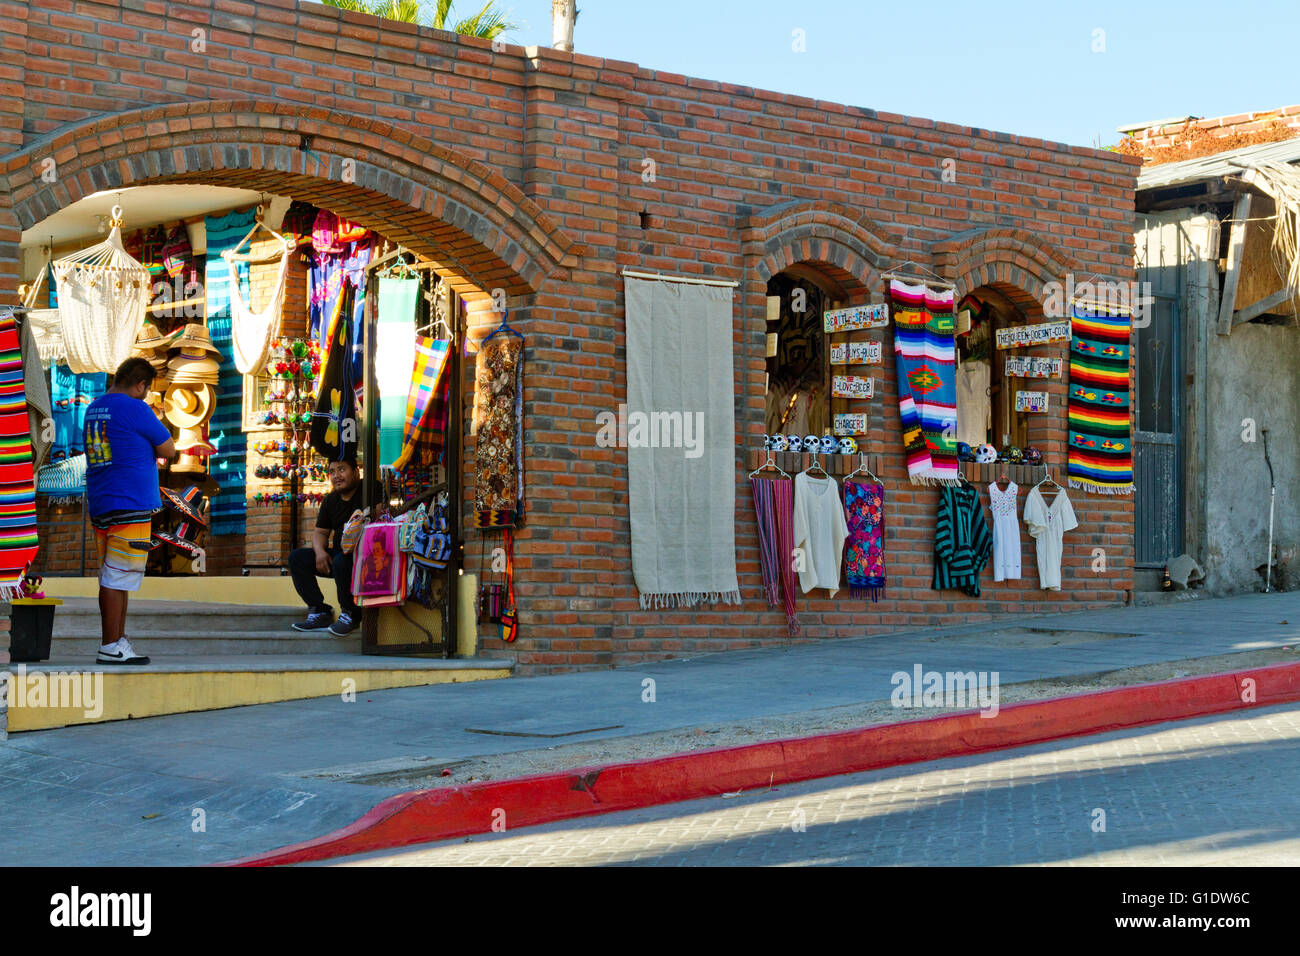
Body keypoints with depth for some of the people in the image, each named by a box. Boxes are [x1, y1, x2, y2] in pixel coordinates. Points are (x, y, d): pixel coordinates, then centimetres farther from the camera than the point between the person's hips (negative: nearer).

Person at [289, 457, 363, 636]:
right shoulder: (330, 500, 13)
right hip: (337, 553, 8)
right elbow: (320, 532, 14)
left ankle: (350, 614, -16)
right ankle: (319, 611, -8)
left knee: (341, 561, -38)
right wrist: (320, 551, -9)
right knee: (296, 558, -6)